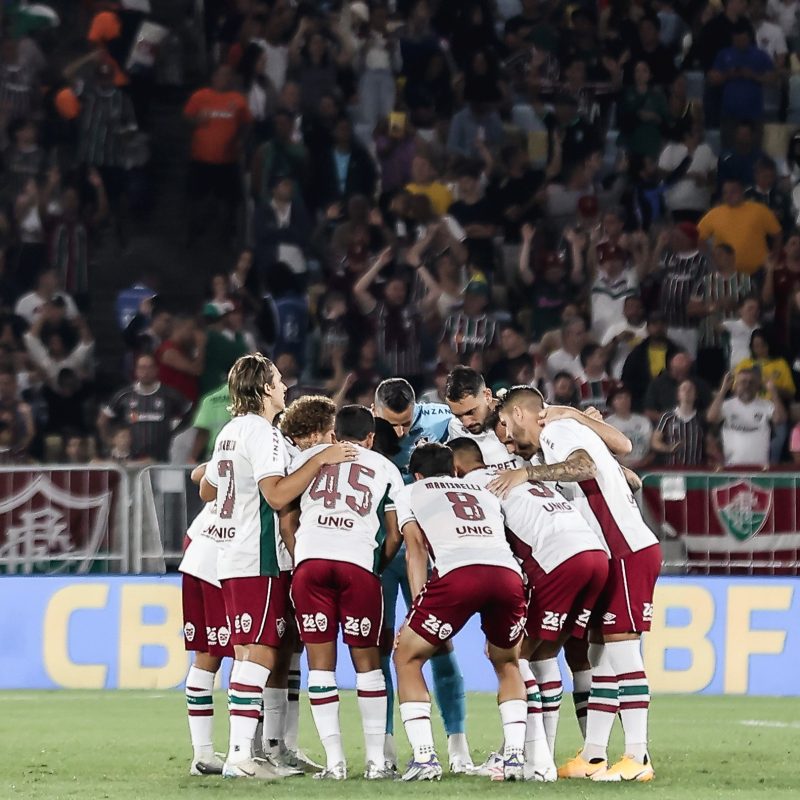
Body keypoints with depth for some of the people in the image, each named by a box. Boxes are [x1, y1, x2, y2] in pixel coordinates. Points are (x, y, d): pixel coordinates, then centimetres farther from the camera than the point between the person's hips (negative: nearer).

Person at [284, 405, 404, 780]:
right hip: (359, 561, 0)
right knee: (366, 660, 11)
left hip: (309, 560, 0)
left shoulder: (307, 458, 22)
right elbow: (394, 536, 19)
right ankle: (376, 760, 9)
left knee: (320, 661, 5)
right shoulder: (385, 469, 22)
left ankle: (334, 761, 2)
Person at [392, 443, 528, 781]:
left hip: (458, 572, -4)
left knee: (407, 658, 16)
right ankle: (515, 756, 12)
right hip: (509, 574, 4)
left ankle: (424, 757, 3)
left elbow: (416, 551, 14)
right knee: (507, 664, 28)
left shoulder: (410, 493, 28)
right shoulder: (484, 493, 38)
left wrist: (418, 609, 8)